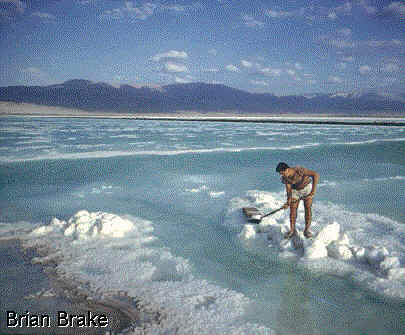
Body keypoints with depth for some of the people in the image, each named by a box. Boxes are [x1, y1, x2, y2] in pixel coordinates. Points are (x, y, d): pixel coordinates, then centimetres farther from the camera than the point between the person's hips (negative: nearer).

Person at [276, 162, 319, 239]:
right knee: (292, 209, -2)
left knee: (308, 208, -10)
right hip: (295, 190, 3)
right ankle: (292, 230, 8)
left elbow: (316, 174, -34)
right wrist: (288, 202, -32)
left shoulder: (299, 170, -34)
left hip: (306, 188, -3)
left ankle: (307, 230, -3)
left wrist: (314, 189, -36)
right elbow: (288, 189, -18)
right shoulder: (285, 178, -18)